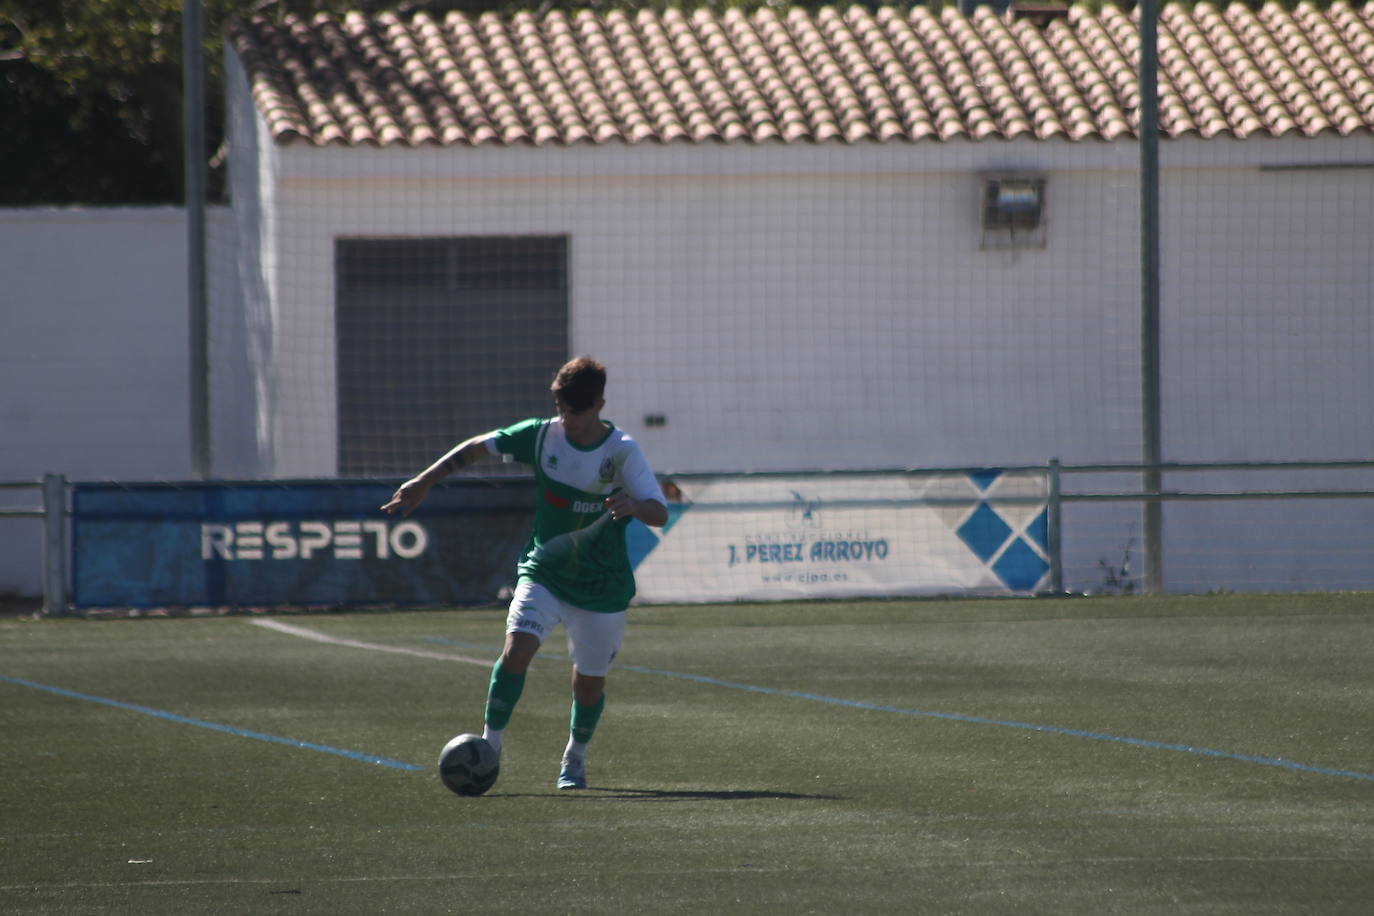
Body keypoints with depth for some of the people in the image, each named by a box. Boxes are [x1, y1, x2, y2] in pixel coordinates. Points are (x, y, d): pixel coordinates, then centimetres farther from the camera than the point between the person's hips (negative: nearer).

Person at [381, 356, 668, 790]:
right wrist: (422, 483, -1)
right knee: (517, 647, -23)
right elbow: (476, 447, 5)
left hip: (602, 587, -1)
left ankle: (575, 757, 36)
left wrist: (633, 505, -41)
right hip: (542, 572, 1)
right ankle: (490, 745, -16)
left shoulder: (622, 452, -13)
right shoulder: (541, 435, -5)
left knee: (589, 684, 8)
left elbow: (660, 514, -18)